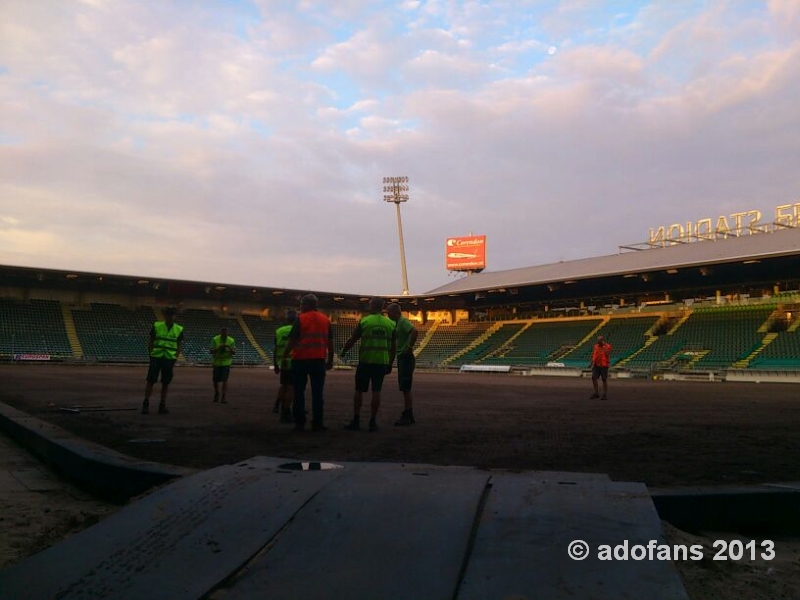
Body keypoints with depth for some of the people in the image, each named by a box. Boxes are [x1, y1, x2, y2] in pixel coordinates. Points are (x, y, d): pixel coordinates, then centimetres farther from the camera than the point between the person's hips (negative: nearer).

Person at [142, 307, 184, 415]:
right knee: (150, 381, -3)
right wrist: (151, 355, -3)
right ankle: (146, 404, 4)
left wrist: (175, 358, -3)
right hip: (156, 357, -1)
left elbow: (179, 346, 7)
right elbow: (151, 342, 6)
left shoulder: (179, 329, 3)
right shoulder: (156, 326, 1)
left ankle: (162, 405, 14)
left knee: (165, 383, 5)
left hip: (169, 359, 1)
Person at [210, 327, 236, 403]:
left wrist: (229, 347, -25)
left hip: (226, 363, -1)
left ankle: (223, 398, -7)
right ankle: (216, 394, 33)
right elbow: (211, 351, -10)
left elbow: (234, 352, -6)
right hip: (216, 362, 1)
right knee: (215, 380, 7)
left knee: (225, 380, -10)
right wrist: (219, 348, -26)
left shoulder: (231, 340, -5)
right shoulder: (215, 339, -6)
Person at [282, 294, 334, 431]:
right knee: (317, 393, 6)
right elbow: (330, 342, 8)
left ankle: (300, 423, 7)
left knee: (299, 393, 7)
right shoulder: (325, 320, 6)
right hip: (319, 361, 3)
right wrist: (330, 360, 16)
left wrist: (285, 356, 4)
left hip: (300, 360, -3)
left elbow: (292, 340, -7)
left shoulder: (300, 319, -5)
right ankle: (317, 423, 4)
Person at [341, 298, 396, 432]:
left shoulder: (364, 321, -4)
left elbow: (352, 340, 0)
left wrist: (343, 352, 16)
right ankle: (373, 422, 7)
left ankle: (356, 421, 9)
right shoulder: (390, 324, 5)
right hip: (382, 362, 3)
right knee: (376, 391, 7)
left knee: (359, 390, 7)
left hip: (365, 361, -2)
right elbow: (393, 346, 8)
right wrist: (390, 364, 17)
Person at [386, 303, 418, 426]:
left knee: (406, 389, -7)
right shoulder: (397, 323, 17)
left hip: (406, 358, -10)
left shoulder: (403, 321, -13)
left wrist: (410, 347, -25)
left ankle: (407, 417, -4)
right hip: (402, 357, 10)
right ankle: (408, 416, 19)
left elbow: (415, 331, -31)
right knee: (405, 389, 13)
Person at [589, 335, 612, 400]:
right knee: (594, 378, -1)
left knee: (604, 380, 0)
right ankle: (596, 393, 8)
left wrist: (604, 346, -24)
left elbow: (608, 354, -22)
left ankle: (605, 395, 9)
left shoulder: (607, 346, -8)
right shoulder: (596, 346, 8)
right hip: (596, 365, 5)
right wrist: (591, 363, 5)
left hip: (604, 365, -5)